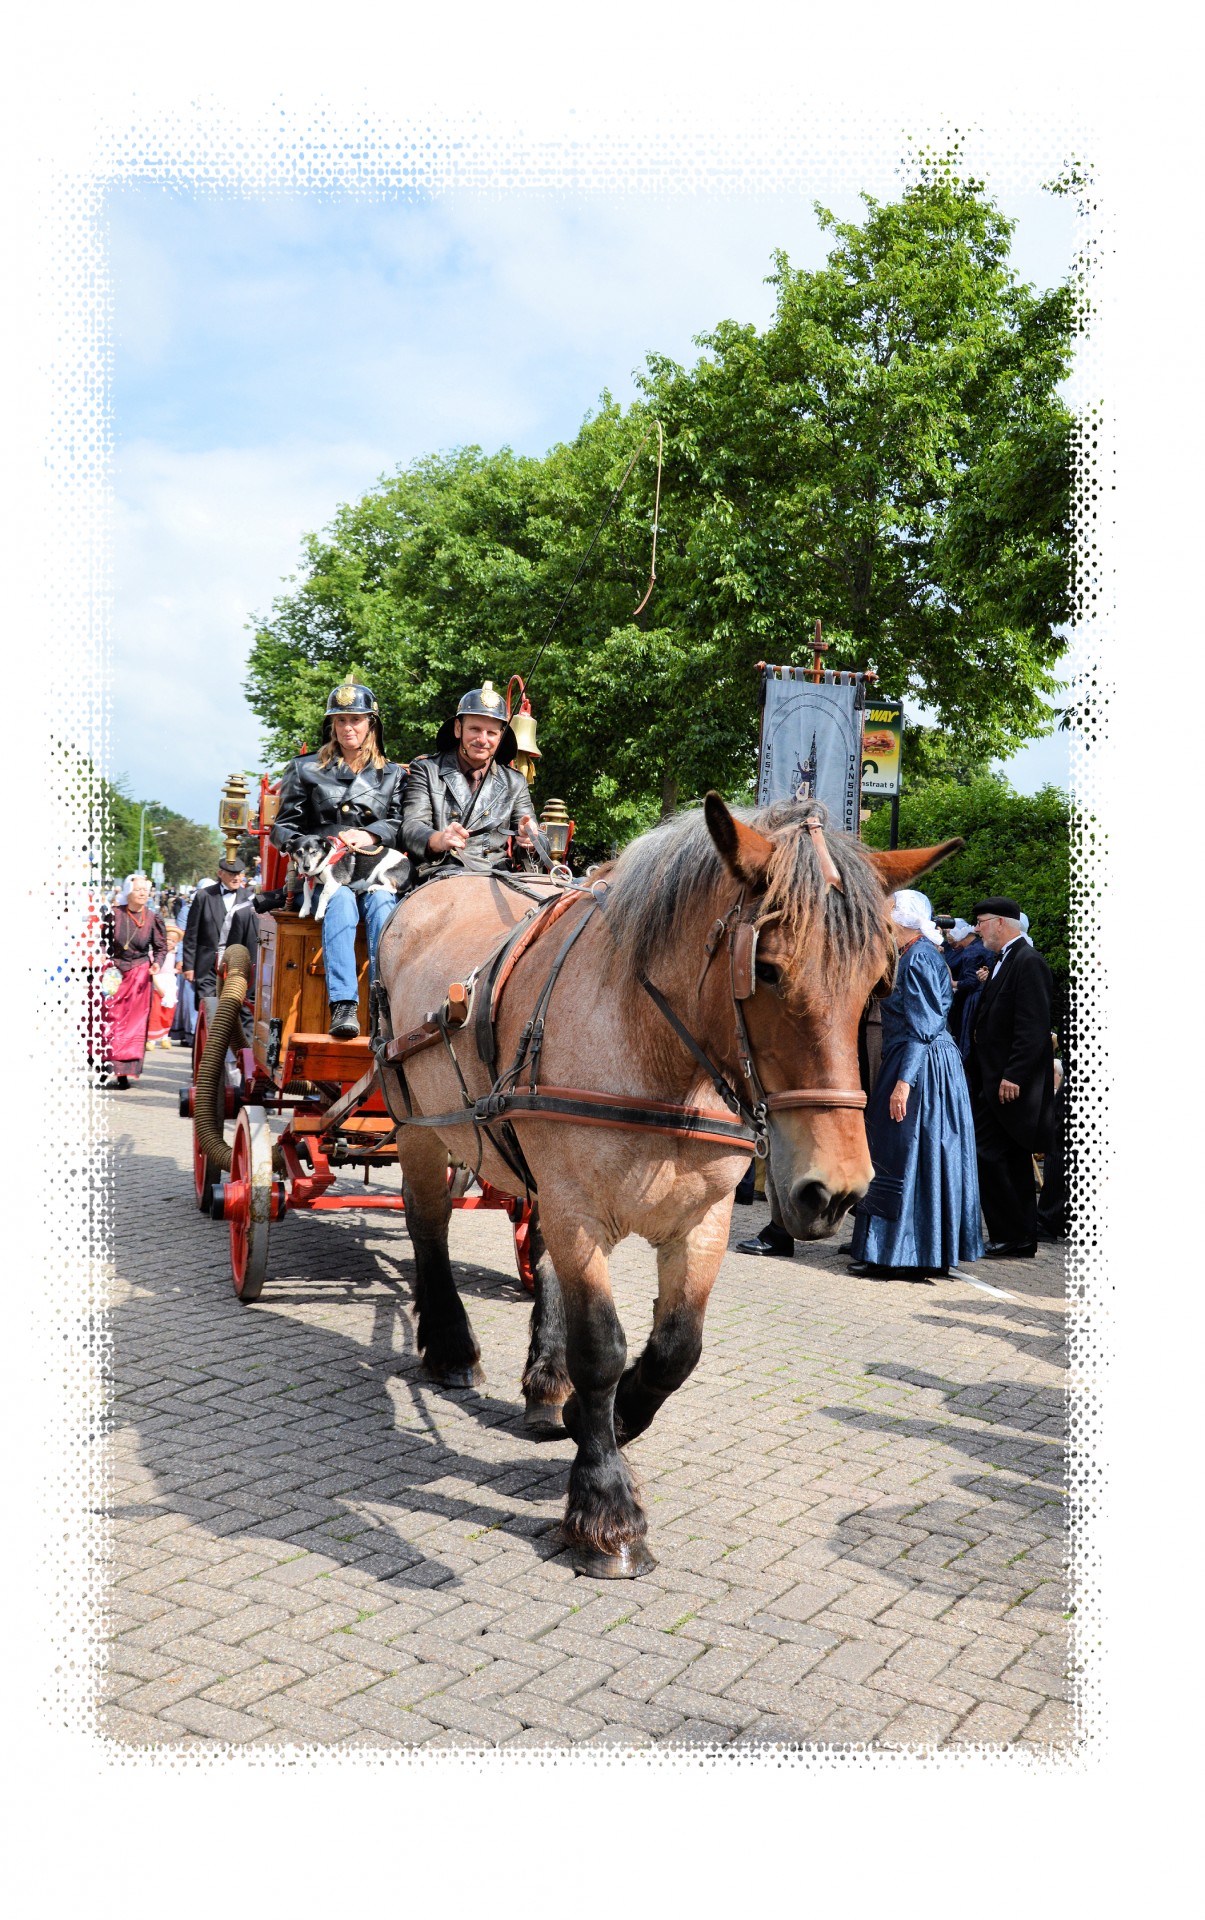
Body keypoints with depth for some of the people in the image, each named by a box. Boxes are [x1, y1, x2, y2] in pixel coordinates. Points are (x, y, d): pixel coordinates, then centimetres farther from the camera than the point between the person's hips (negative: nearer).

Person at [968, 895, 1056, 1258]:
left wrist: (1012, 1077, -23)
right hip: (999, 1081, 10)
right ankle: (1023, 1238, 18)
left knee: (989, 1155, -9)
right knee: (1015, 1160, 12)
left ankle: (1010, 1237, -2)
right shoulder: (1004, 961, 16)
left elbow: (1033, 1028, -21)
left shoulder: (1028, 962, -14)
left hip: (1011, 1083, -10)